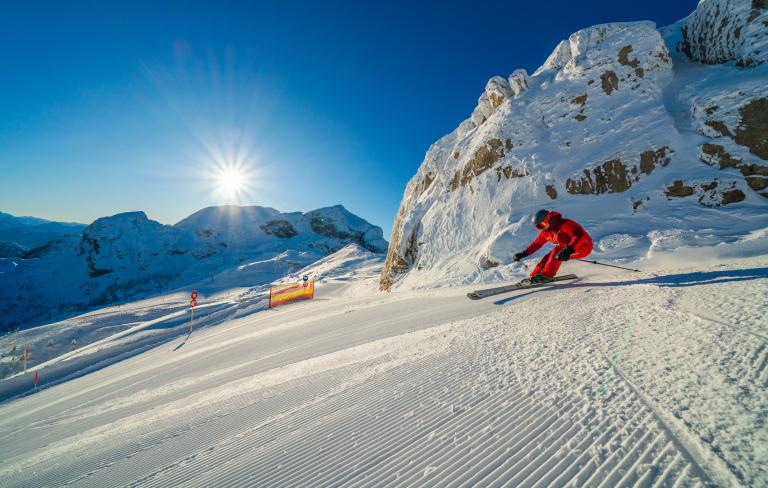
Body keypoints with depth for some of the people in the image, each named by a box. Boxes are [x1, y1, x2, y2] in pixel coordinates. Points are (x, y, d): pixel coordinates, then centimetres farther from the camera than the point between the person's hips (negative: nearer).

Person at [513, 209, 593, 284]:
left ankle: (547, 276, -19)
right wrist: (524, 254, 2)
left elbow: (580, 236, -37)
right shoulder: (546, 232, -2)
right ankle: (534, 276, -3)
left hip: (584, 246, -8)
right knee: (549, 257, -7)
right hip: (569, 247, 8)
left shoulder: (565, 224, -25)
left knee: (556, 253, -26)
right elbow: (537, 243, 9)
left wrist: (569, 250, -50)